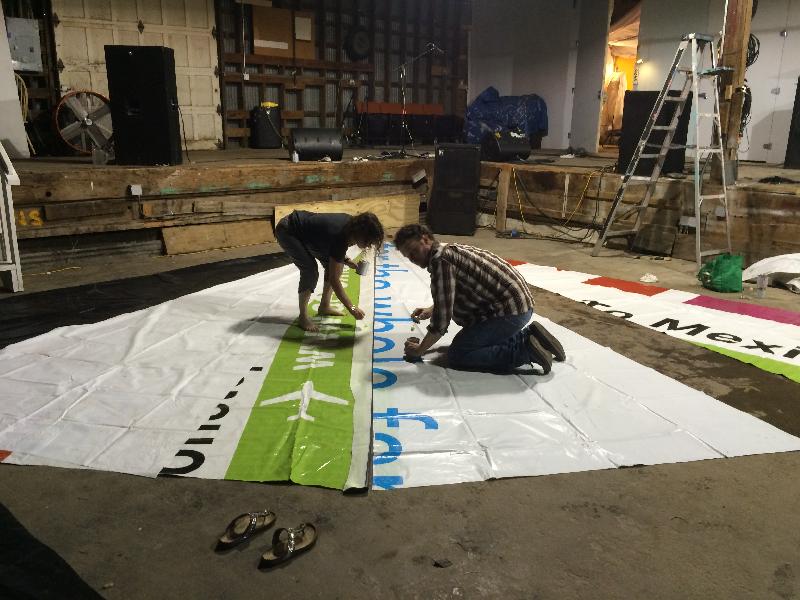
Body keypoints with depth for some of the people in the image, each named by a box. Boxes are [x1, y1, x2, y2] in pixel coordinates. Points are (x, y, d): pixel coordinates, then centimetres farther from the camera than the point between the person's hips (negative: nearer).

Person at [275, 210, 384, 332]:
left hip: (305, 230, 9)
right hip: (287, 232, -9)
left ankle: (324, 306, 18)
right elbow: (334, 279, -28)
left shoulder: (351, 223, -12)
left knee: (333, 264, 4)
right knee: (310, 271, -23)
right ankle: (303, 317, -7)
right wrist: (351, 308, -24)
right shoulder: (340, 238, -34)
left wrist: (345, 260, -7)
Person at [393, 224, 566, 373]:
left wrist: (419, 350, -4)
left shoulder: (440, 259, -16)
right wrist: (431, 310, 21)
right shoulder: (451, 249, 15)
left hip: (510, 311, -10)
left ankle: (526, 350, -10)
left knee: (456, 356, -8)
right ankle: (527, 336, 15)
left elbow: (442, 320, -16)